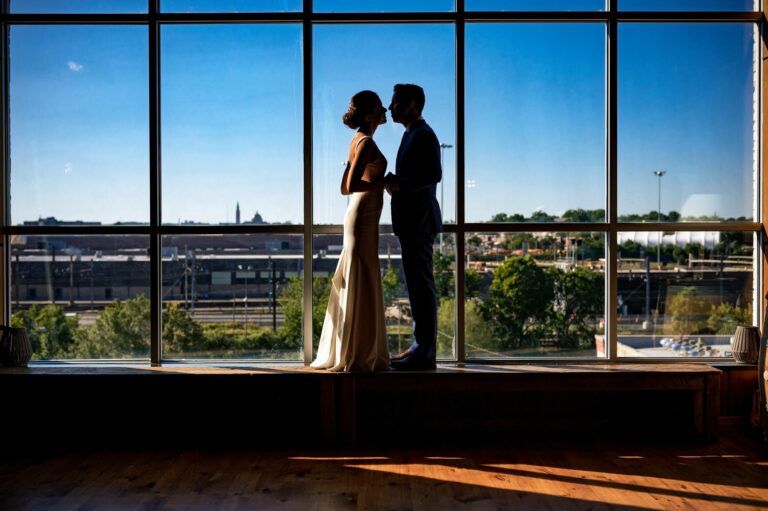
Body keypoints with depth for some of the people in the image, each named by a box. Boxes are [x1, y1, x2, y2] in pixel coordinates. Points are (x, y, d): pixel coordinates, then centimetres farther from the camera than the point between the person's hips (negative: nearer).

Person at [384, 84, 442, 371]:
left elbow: (434, 175, -23)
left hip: (419, 222, -10)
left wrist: (398, 184, -17)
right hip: (411, 221, 10)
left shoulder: (423, 135, -11)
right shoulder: (412, 135, 20)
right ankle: (420, 346, 20)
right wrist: (394, 181, 7)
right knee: (417, 285, 12)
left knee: (422, 285, -7)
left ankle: (425, 353, -3)